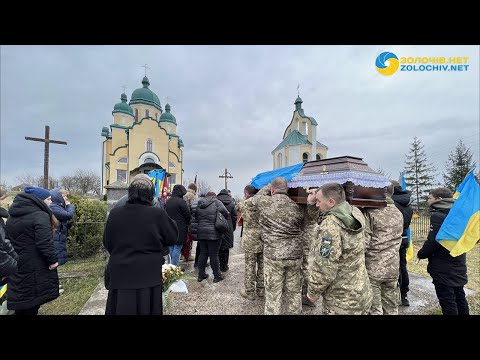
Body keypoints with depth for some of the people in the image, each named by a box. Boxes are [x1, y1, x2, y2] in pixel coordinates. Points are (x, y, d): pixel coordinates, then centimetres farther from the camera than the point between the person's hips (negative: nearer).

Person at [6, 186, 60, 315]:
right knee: (31, 304, 4)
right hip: (35, 266, -8)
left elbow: (9, 240, 18)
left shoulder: (13, 215, 11)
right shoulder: (40, 215, -19)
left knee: (21, 301, 20)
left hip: (16, 264, 8)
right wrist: (53, 259, -15)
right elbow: (45, 243, -25)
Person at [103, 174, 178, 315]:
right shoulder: (158, 214, -17)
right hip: (148, 276, -2)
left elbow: (107, 243, 6)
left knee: (121, 309, 18)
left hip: (120, 275, 3)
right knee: (145, 308, 15)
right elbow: (172, 237, -4)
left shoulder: (114, 213, -8)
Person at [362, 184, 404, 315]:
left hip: (373, 269, -6)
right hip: (393, 268, 7)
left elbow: (364, 243, -18)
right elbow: (398, 240, 15)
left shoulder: (369, 212, -17)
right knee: (392, 308, 20)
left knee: (374, 309, 7)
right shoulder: (399, 213, 6)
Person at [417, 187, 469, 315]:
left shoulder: (438, 216, -20)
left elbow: (432, 242, -22)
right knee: (459, 297, 20)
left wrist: (421, 254, -6)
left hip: (443, 268, -9)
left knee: (447, 301, 1)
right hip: (458, 266, 9)